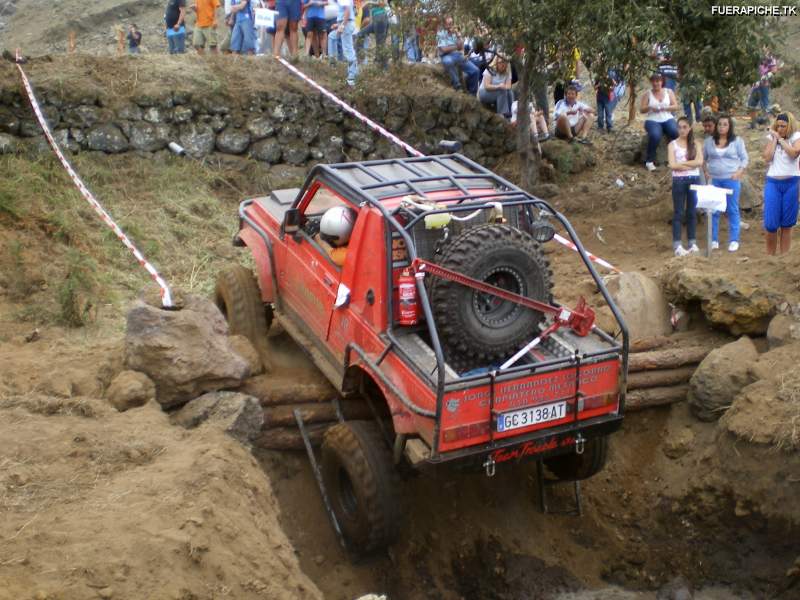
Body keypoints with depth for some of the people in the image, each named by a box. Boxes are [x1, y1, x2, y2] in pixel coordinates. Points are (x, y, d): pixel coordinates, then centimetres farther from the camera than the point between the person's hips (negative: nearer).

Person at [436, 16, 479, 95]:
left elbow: (461, 47, 5)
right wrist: (456, 47, -1)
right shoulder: (440, 34, -1)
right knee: (448, 61, -44)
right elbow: (443, 49, -13)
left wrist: (458, 36, -7)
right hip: (447, 56, -6)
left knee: (475, 71, -8)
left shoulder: (455, 33, 15)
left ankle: (472, 94, 8)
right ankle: (457, 85, -27)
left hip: (459, 56, 6)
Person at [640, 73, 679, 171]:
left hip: (667, 119, 2)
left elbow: (675, 107, 4)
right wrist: (649, 107, -19)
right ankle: (649, 161, -23)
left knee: (675, 132, -31)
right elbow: (641, 110, 3)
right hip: (652, 120, -2)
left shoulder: (669, 92, 11)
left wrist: (664, 108, -15)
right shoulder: (647, 94, 8)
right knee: (655, 135, -36)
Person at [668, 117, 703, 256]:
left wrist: (682, 163, -11)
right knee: (678, 213, -2)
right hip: (679, 180, -2)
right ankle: (677, 245, -2)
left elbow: (700, 161, -6)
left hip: (694, 180, 2)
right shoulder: (673, 144, 3)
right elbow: (672, 165, -9)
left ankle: (692, 243, 13)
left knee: (692, 212, 6)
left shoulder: (695, 144, 8)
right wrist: (691, 164, -9)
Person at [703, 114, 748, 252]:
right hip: (714, 180, 2)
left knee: (732, 210, 1)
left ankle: (734, 240, 6)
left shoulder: (737, 141, 1)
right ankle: (714, 240, 12)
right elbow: (703, 158, 16)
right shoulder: (709, 141, 7)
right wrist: (705, 171, 2)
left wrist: (739, 172, -11)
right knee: (713, 210, 4)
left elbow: (744, 159, 3)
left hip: (731, 179, -2)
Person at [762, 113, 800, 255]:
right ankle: (769, 255, 13)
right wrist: (774, 138, -5)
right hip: (772, 183, 1)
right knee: (771, 224, -3)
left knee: (787, 223, 4)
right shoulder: (772, 137, 7)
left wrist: (780, 139, -11)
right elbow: (767, 158, -5)